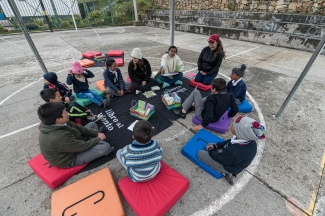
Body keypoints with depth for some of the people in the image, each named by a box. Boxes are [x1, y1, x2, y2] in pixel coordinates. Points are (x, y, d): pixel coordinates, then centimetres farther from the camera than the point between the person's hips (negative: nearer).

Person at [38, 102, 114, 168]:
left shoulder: (57, 124, -16)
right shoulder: (59, 138, -40)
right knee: (105, 146, -25)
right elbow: (83, 146, -28)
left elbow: (77, 128, -5)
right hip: (70, 159, -8)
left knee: (92, 124, 10)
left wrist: (96, 133, -9)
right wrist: (98, 138, -13)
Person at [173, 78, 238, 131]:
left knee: (195, 92, -4)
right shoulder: (230, 96, -13)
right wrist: (229, 115, 17)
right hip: (217, 118, 7)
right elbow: (235, 109, -3)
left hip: (203, 116, -7)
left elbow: (209, 115, -37)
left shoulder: (211, 98, -31)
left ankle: (183, 112, 4)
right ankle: (193, 105, 38)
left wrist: (202, 125, -23)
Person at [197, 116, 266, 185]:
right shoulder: (250, 141, -22)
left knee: (200, 153, -2)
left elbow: (219, 158, -23)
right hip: (235, 162, 7)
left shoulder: (234, 152, -44)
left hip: (229, 168, -6)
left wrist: (210, 150, -5)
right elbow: (230, 141, -4)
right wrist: (215, 145, -3)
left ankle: (225, 172, 6)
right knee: (209, 144, 15)